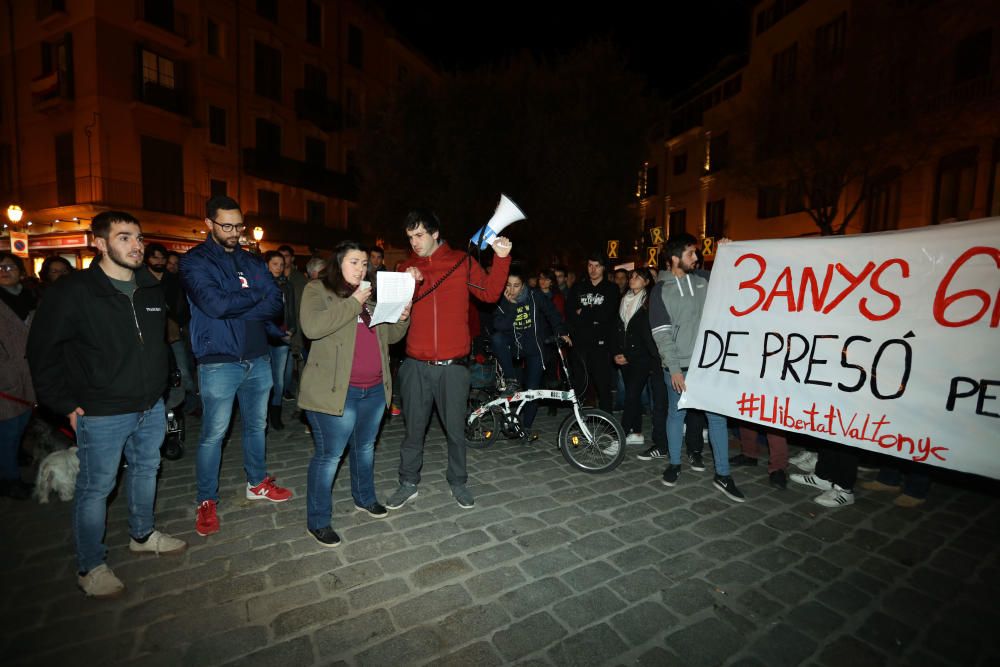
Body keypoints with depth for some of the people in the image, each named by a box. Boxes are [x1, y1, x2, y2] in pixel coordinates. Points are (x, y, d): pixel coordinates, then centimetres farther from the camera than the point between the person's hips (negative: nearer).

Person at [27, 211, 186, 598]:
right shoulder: (75, 291, -13)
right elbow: (42, 351, -8)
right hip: (102, 416, -6)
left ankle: (142, 535, 40)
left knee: (146, 470, 20)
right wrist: (65, 404, -9)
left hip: (151, 408, 6)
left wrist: (158, 384, 13)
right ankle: (90, 567, 26)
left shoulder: (152, 289, 4)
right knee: (96, 488, 7)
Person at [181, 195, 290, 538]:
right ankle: (207, 501, 22)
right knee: (213, 434, 5)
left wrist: (234, 311, -15)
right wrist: (257, 295, -8)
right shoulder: (195, 261, -4)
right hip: (219, 362, -5)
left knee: (256, 426, 17)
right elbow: (215, 304, -21)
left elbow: (276, 304, -2)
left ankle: (258, 484, 34)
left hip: (258, 358, 5)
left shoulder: (253, 261, 10)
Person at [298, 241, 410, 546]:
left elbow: (390, 336, 16)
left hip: (374, 389, 6)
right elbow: (312, 327, -22)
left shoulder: (373, 295, 15)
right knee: (329, 455, 3)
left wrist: (402, 317, -5)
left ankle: (365, 498, 41)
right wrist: (353, 303, -19)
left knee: (365, 447, 21)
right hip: (335, 391, -6)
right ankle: (318, 520, 21)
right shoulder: (318, 290, -3)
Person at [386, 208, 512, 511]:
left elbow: (490, 293, 2)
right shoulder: (408, 267, 9)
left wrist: (501, 259, -8)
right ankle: (408, 483, 31)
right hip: (416, 365, 2)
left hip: (453, 365, -2)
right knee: (413, 429, 12)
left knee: (456, 429, 11)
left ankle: (458, 482, 31)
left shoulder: (462, 262, 3)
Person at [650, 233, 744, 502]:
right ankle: (674, 463, 27)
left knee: (717, 415, 4)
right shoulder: (661, 290, -4)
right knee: (676, 414, 9)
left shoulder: (703, 282, 7)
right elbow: (662, 334, -9)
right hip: (677, 365, -3)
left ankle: (722, 475, 16)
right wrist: (674, 369, -15)